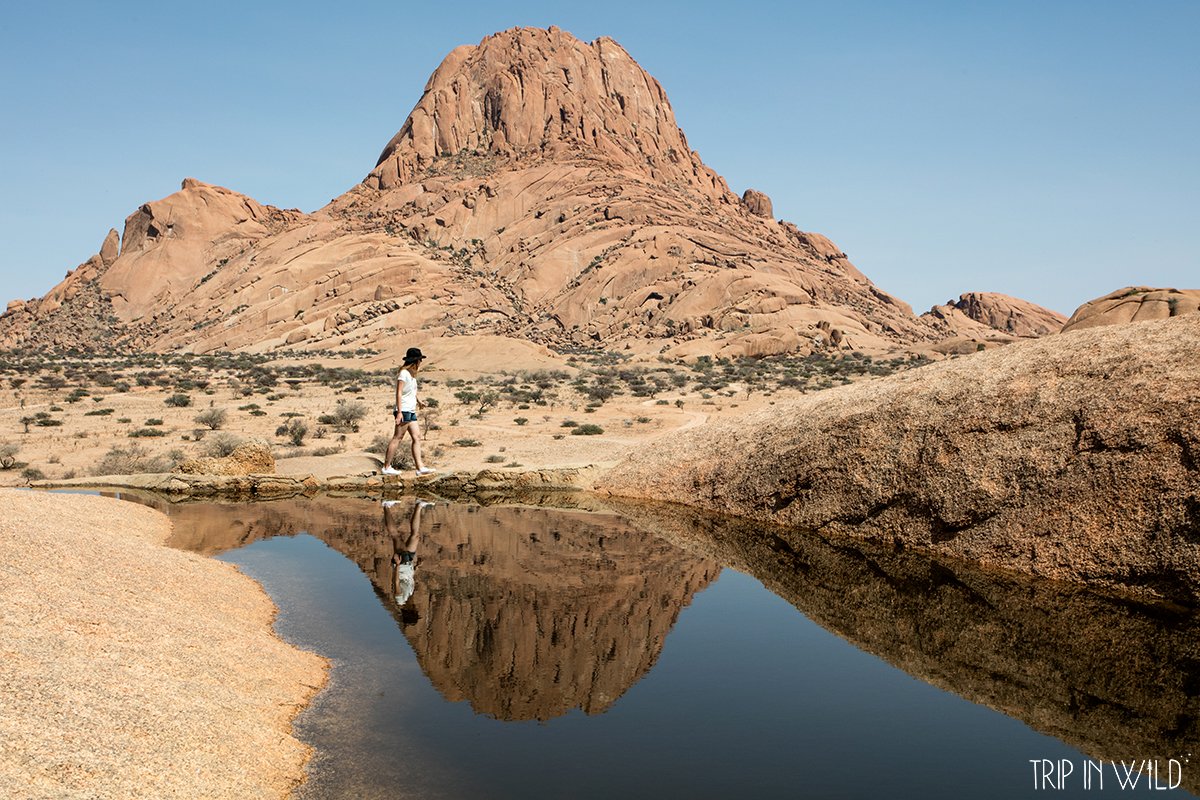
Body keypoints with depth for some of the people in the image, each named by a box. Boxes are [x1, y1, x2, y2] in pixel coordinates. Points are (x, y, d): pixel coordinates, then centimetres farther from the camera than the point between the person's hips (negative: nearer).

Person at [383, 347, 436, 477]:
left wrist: (418, 401, 22)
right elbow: (399, 393, -16)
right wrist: (399, 411, -21)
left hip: (411, 411, 10)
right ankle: (386, 467, -3)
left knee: (417, 438, 3)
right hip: (404, 411, -10)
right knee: (397, 438, -7)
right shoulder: (403, 373, -10)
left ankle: (420, 468, 0)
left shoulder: (412, 374, 18)